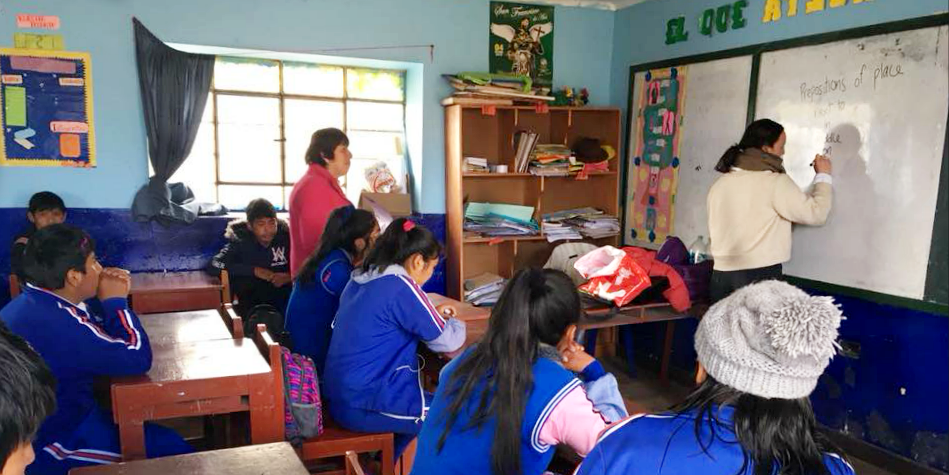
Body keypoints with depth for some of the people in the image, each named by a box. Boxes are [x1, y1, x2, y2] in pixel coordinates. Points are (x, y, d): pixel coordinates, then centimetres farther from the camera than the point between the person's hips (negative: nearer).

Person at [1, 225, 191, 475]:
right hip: (53, 444, -10)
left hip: (44, 423, 10)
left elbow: (100, 339, 15)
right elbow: (137, 357, -26)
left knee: (152, 431, 16)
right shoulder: (54, 321, -30)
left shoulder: (31, 304, 3)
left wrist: (114, 301, -3)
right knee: (174, 450, -10)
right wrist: (116, 301, -14)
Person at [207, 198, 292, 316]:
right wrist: (254, 270, -15)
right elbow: (213, 266, -12)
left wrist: (290, 277, -13)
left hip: (287, 301, 1)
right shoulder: (241, 242, 0)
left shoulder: (287, 237, 3)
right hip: (254, 305, -1)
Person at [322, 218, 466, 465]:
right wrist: (455, 323, 10)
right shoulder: (400, 286, -18)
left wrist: (432, 314, 20)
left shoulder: (360, 280, 7)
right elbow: (448, 341, -12)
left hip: (341, 398, 9)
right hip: (365, 405, -9)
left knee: (432, 402, 23)